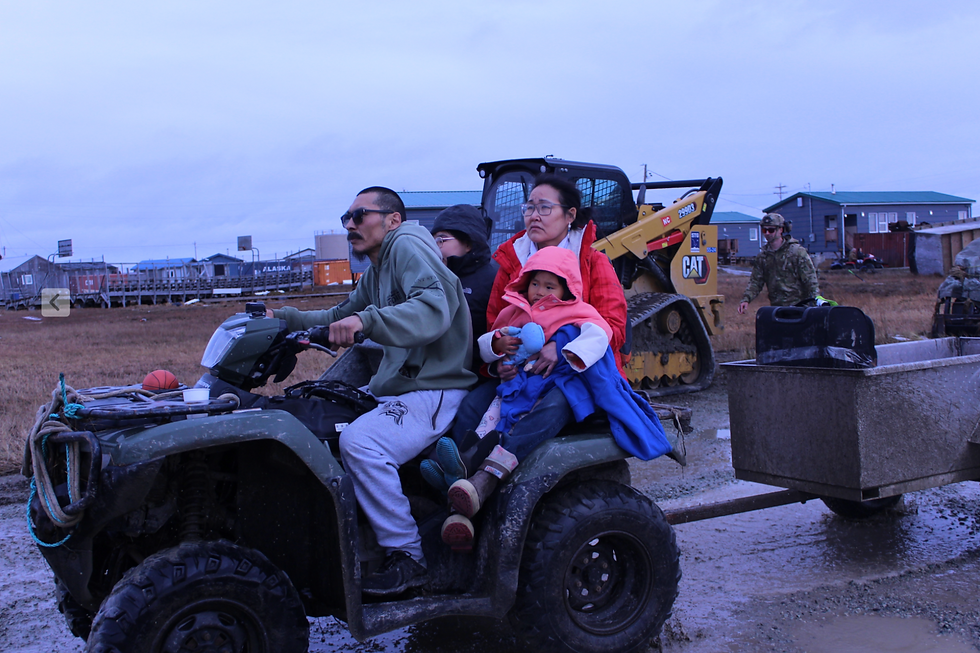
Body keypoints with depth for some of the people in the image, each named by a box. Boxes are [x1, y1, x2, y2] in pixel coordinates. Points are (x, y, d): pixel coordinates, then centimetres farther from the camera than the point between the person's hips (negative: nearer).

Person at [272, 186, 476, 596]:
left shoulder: (407, 246, -10)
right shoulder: (376, 271, 21)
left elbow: (434, 311, -28)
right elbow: (342, 319, 31)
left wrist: (365, 320, -39)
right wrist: (282, 318, 18)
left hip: (435, 391, -11)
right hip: (395, 389, 11)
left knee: (359, 442, -31)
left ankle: (407, 558, -20)